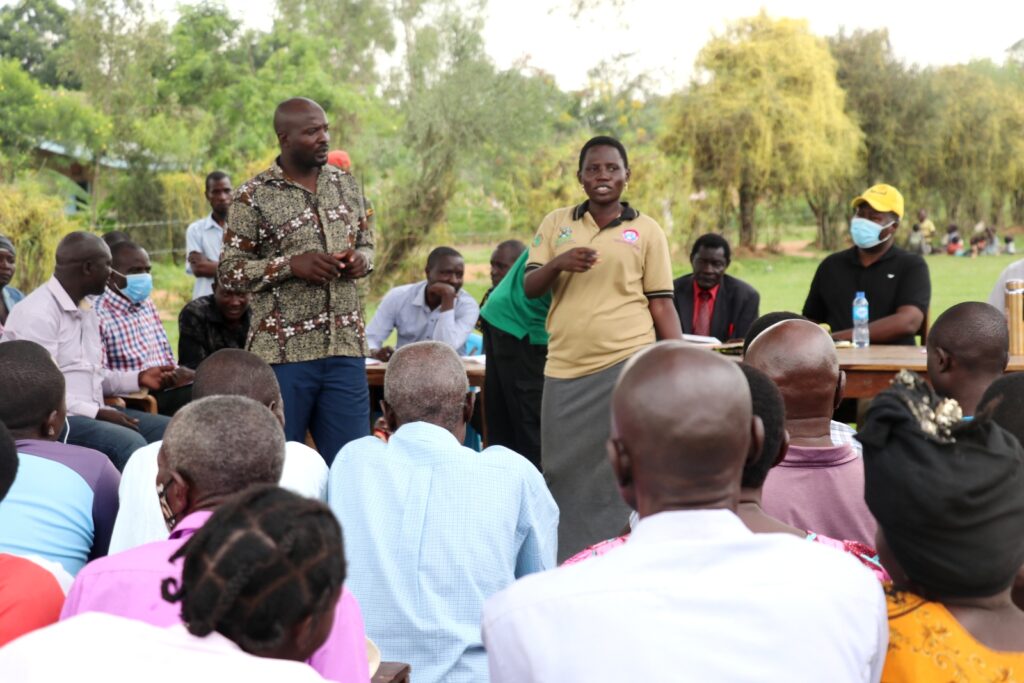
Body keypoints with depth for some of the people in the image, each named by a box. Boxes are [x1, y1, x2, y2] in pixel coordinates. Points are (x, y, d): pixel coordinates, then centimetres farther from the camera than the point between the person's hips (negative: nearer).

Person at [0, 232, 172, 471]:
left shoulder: (87, 312, 17)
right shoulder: (38, 312, -14)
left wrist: (138, 378, 6)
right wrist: (97, 413, -21)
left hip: (91, 413, 9)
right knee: (129, 443, -32)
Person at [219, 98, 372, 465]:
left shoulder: (346, 184, 10)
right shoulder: (253, 197, -4)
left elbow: (366, 242, 20)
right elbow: (229, 270, -3)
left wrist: (361, 259, -4)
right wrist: (291, 265, -17)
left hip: (346, 347, 4)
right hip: (283, 352, -4)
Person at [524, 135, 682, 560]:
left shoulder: (646, 231, 5)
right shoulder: (556, 223, 12)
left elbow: (661, 305, 4)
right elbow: (529, 288, 7)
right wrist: (559, 262, -14)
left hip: (627, 365, -3)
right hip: (565, 369, 3)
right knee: (564, 473, 8)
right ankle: (565, 568, 21)